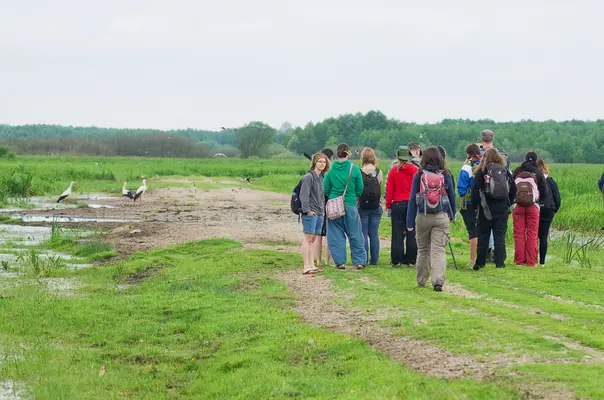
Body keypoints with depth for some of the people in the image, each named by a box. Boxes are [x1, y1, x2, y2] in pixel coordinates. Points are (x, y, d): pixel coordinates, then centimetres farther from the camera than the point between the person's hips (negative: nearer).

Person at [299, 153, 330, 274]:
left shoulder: (322, 177, 16)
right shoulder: (309, 177, -10)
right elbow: (304, 195, -15)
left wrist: (323, 210, 15)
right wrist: (307, 210, -19)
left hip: (320, 213, 8)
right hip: (310, 213, -8)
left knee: (313, 239, 10)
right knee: (308, 239, -8)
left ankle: (312, 265, 13)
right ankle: (306, 267, -10)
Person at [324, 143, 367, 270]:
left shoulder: (331, 169, -3)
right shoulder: (354, 169, -6)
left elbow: (326, 189, 1)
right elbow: (360, 189, 1)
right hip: (350, 205, -1)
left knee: (336, 235, 7)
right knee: (355, 235, 9)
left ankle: (339, 261, 5)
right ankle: (359, 261, 12)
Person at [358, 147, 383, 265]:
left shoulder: (359, 172, -9)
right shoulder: (378, 172, -3)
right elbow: (380, 190, 2)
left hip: (362, 207, -2)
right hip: (376, 207, 2)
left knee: (363, 233, 3)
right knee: (374, 234, 8)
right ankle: (374, 260, 8)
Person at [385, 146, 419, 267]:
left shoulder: (394, 171, -3)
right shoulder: (416, 170, 1)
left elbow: (389, 189, -1)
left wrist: (388, 206, 5)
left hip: (397, 204, -1)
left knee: (397, 233, 2)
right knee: (412, 233, 6)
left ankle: (396, 260, 2)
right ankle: (411, 260, 9)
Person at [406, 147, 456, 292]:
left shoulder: (419, 176, -3)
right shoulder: (445, 176, -1)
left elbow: (413, 198, -2)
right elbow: (452, 196, 7)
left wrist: (410, 222, 1)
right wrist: (452, 215, 23)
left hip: (422, 217, 0)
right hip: (441, 217, 0)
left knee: (422, 250, 15)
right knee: (439, 250, -2)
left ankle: (421, 281, 23)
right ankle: (438, 281, -16)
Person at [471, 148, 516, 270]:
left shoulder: (481, 172, -5)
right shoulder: (505, 171, 5)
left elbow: (475, 190, -11)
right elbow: (513, 189, 7)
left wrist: (475, 205, -2)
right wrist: (508, 203, 14)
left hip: (486, 209, -2)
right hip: (503, 209, 2)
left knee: (483, 236, 6)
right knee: (500, 236, 5)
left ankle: (480, 263, 7)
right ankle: (500, 263, 2)